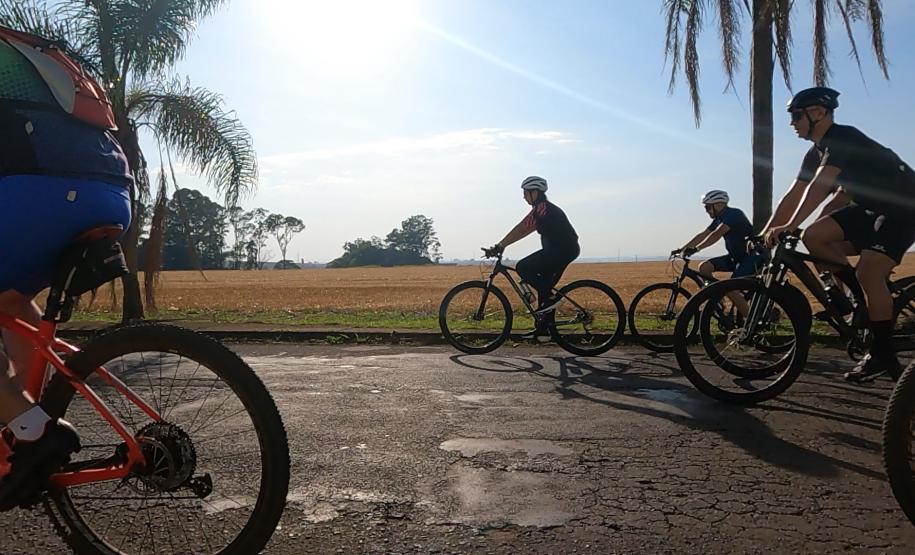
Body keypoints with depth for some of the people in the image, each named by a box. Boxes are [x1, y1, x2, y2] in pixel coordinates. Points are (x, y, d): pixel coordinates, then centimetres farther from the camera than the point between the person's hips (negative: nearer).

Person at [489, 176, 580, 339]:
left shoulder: (542, 207, -12)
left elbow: (521, 229, -18)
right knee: (545, 286, 12)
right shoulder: (545, 208, 20)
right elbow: (525, 230, 21)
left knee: (522, 268, -12)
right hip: (566, 250, 10)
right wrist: (502, 245, 18)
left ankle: (550, 298, -9)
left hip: (561, 249, -10)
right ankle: (542, 327, 16)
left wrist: (500, 245, -17)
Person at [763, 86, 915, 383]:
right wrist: (766, 233, 0)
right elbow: (793, 196, 6)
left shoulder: (843, 137, -20)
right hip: (871, 207, 9)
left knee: (868, 272, -24)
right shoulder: (817, 153, 7)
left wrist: (790, 226, -41)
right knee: (813, 236, -10)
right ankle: (867, 298, 3)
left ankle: (883, 355, -11)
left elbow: (820, 185, -34)